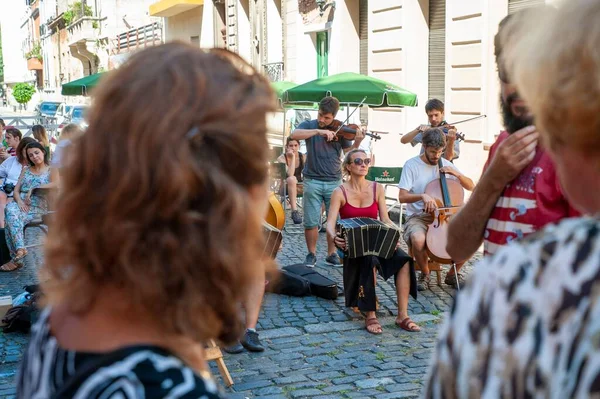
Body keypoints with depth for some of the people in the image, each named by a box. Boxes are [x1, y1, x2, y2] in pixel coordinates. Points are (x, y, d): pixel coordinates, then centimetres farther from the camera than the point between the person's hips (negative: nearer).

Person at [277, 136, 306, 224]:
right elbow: (290, 174, -27)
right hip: (286, 186, -4)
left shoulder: (303, 157, 1)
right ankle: (294, 211, -42)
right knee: (292, 179, -39)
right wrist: (293, 157, -26)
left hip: (299, 186, 4)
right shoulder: (282, 158, -11)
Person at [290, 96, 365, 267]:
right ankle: (311, 254, 17)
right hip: (313, 181, -1)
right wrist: (318, 131, -29)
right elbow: (294, 135, -20)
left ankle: (332, 254, 19)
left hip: (334, 182, 1)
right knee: (311, 222, 1)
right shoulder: (309, 125, 1)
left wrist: (357, 142, -20)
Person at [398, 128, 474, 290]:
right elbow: (402, 196, -12)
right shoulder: (412, 165, -4)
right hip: (418, 217, -4)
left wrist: (457, 174, -8)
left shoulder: (446, 164, 9)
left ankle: (452, 274, 7)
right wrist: (422, 195, -30)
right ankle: (425, 274, -5)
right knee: (418, 240, -38)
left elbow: (471, 186, 10)